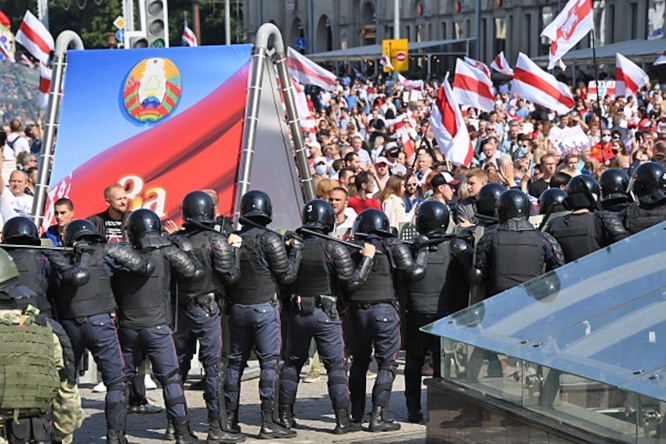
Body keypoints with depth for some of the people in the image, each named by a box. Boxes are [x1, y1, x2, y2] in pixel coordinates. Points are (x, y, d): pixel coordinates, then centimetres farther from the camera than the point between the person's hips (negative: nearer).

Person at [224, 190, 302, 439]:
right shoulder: (269, 240, -11)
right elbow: (287, 276, -7)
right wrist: (295, 248, 5)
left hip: (237, 308, 5)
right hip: (264, 309, -5)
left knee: (235, 362, 13)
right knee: (269, 363, -3)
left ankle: (230, 418, 18)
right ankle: (268, 423, -6)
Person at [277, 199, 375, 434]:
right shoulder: (334, 249, -12)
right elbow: (352, 282, -11)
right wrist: (367, 258, -3)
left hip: (297, 313, 3)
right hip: (325, 314, -3)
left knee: (292, 363, 16)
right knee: (336, 366, 2)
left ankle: (285, 415, 18)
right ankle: (343, 420, 0)